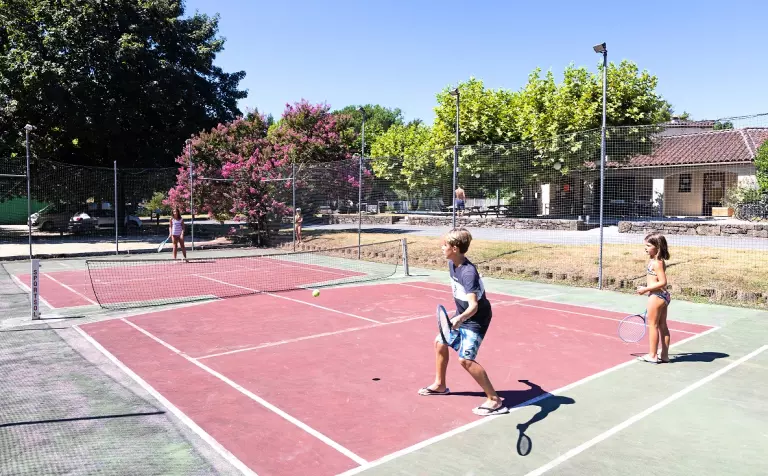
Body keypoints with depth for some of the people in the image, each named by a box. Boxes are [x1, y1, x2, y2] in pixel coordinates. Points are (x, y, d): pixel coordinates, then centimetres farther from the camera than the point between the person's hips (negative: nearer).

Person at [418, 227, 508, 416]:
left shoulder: (469, 273, -31)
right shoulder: (452, 264, -3)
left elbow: (473, 306, -38)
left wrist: (460, 318, -57)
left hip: (476, 320, -10)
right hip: (461, 317, 10)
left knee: (465, 359, -19)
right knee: (440, 342, 18)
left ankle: (495, 400, -8)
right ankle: (440, 385, 37)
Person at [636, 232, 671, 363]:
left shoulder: (656, 262, -20)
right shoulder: (658, 261, 9)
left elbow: (663, 282, -24)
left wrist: (646, 289, -20)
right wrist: (647, 288, 16)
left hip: (657, 296, -10)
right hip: (663, 296, 10)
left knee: (653, 325, 1)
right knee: (662, 326, 14)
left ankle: (652, 355, 10)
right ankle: (664, 355, 22)